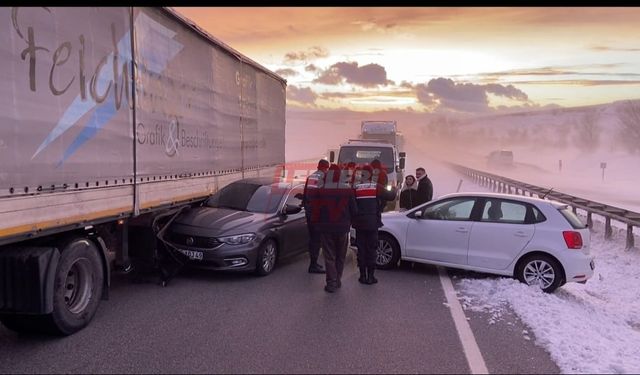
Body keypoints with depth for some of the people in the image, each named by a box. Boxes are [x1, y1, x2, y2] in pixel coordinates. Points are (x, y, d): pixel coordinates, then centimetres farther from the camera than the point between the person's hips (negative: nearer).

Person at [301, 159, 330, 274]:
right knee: (317, 238, -5)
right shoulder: (323, 177, -10)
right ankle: (313, 265, -6)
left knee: (312, 237, 17)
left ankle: (313, 262, 26)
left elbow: (304, 193, 19)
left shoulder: (310, 177, 14)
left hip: (308, 210, 8)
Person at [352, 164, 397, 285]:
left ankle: (363, 275, 11)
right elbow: (390, 196, -1)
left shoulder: (356, 187, -4)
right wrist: (393, 190, 19)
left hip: (359, 223, 1)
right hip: (372, 223, -1)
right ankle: (370, 276, 7)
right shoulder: (377, 187, -4)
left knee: (361, 249, 8)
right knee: (371, 249, 7)